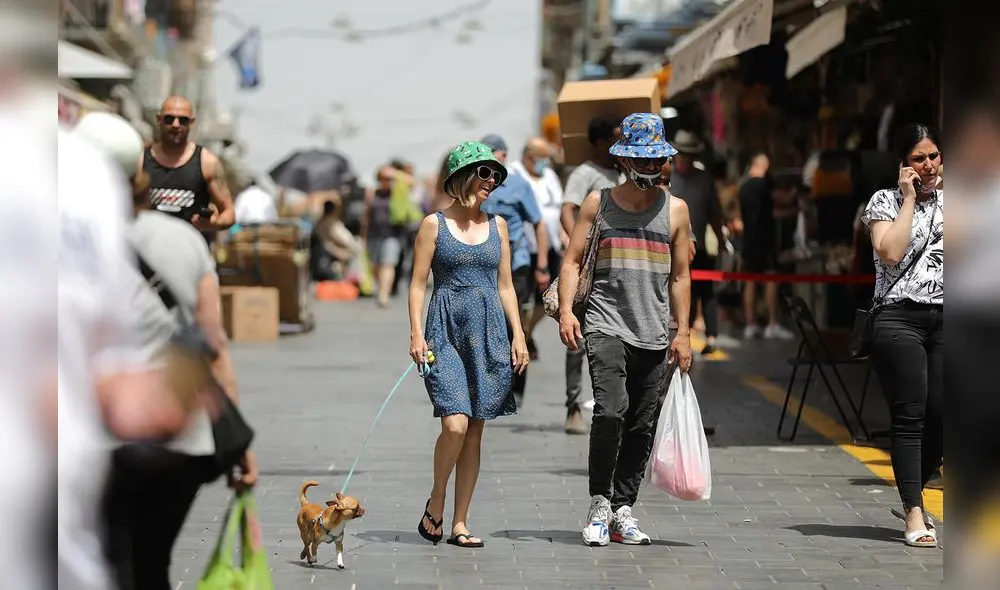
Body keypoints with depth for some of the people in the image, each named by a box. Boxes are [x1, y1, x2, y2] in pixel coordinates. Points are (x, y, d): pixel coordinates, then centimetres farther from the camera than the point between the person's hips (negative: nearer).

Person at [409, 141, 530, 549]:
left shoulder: (497, 226, 12)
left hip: (488, 334, 4)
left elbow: (505, 286, 16)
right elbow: (418, 284, 0)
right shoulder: (434, 224, 1)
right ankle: (435, 504, 4)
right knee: (455, 424, -18)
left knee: (475, 431, 3)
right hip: (446, 332, -4)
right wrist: (416, 334, -10)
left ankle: (459, 523, 9)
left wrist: (518, 335, 8)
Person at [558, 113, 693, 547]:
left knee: (642, 426, 2)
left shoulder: (675, 210, 11)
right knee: (610, 410, -19)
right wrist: (566, 309, -8)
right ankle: (599, 502, -7)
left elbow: (680, 276, 14)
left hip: (654, 334, 3)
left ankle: (622, 509, 12)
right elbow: (572, 261, 7)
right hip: (606, 327, -3)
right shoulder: (598, 203, 7)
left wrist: (683, 332, 8)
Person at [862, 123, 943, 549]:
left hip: (943, 319, 4)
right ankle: (914, 516, -6)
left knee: (940, 417, -3)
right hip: (900, 318, -4)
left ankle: (912, 495, 19)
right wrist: (909, 198, -10)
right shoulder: (886, 201, 1)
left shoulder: (948, 201, 14)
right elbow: (891, 252, -15)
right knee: (909, 418, -7)